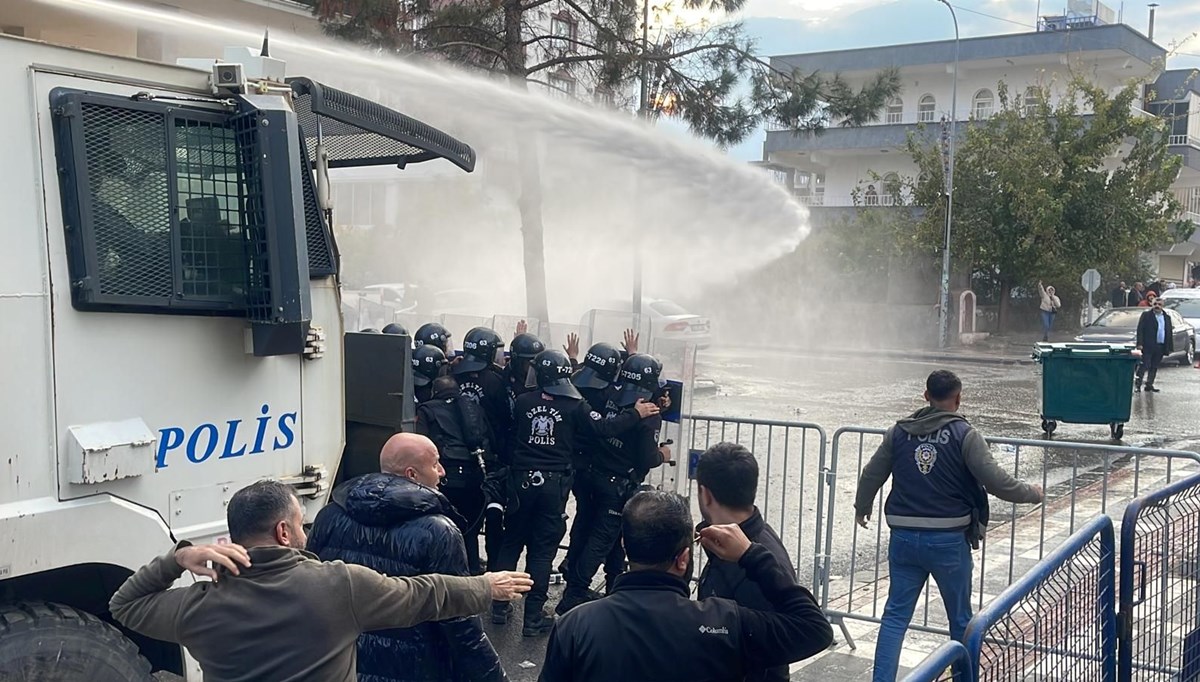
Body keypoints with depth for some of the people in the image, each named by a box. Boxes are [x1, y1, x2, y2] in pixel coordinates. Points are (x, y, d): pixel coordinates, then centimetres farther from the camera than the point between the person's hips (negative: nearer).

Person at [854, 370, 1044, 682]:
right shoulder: (965, 435, -7)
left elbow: (871, 475, 12)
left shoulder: (899, 432, 5)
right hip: (948, 540, -3)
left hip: (904, 537, 3)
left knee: (896, 614, 8)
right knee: (960, 618, 14)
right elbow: (997, 482, -10)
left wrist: (862, 508, 30)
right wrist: (1033, 493, 9)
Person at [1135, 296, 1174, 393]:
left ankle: (1149, 385, 15)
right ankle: (1137, 384, -5)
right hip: (1148, 346, -5)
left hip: (1161, 347, 5)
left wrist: (1170, 348, 9)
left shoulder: (1167, 317, 16)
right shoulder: (1146, 315, 2)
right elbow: (1140, 330, -4)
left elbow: (1170, 333, 15)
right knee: (1143, 366, -7)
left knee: (1154, 367, 9)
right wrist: (1140, 344, -14)